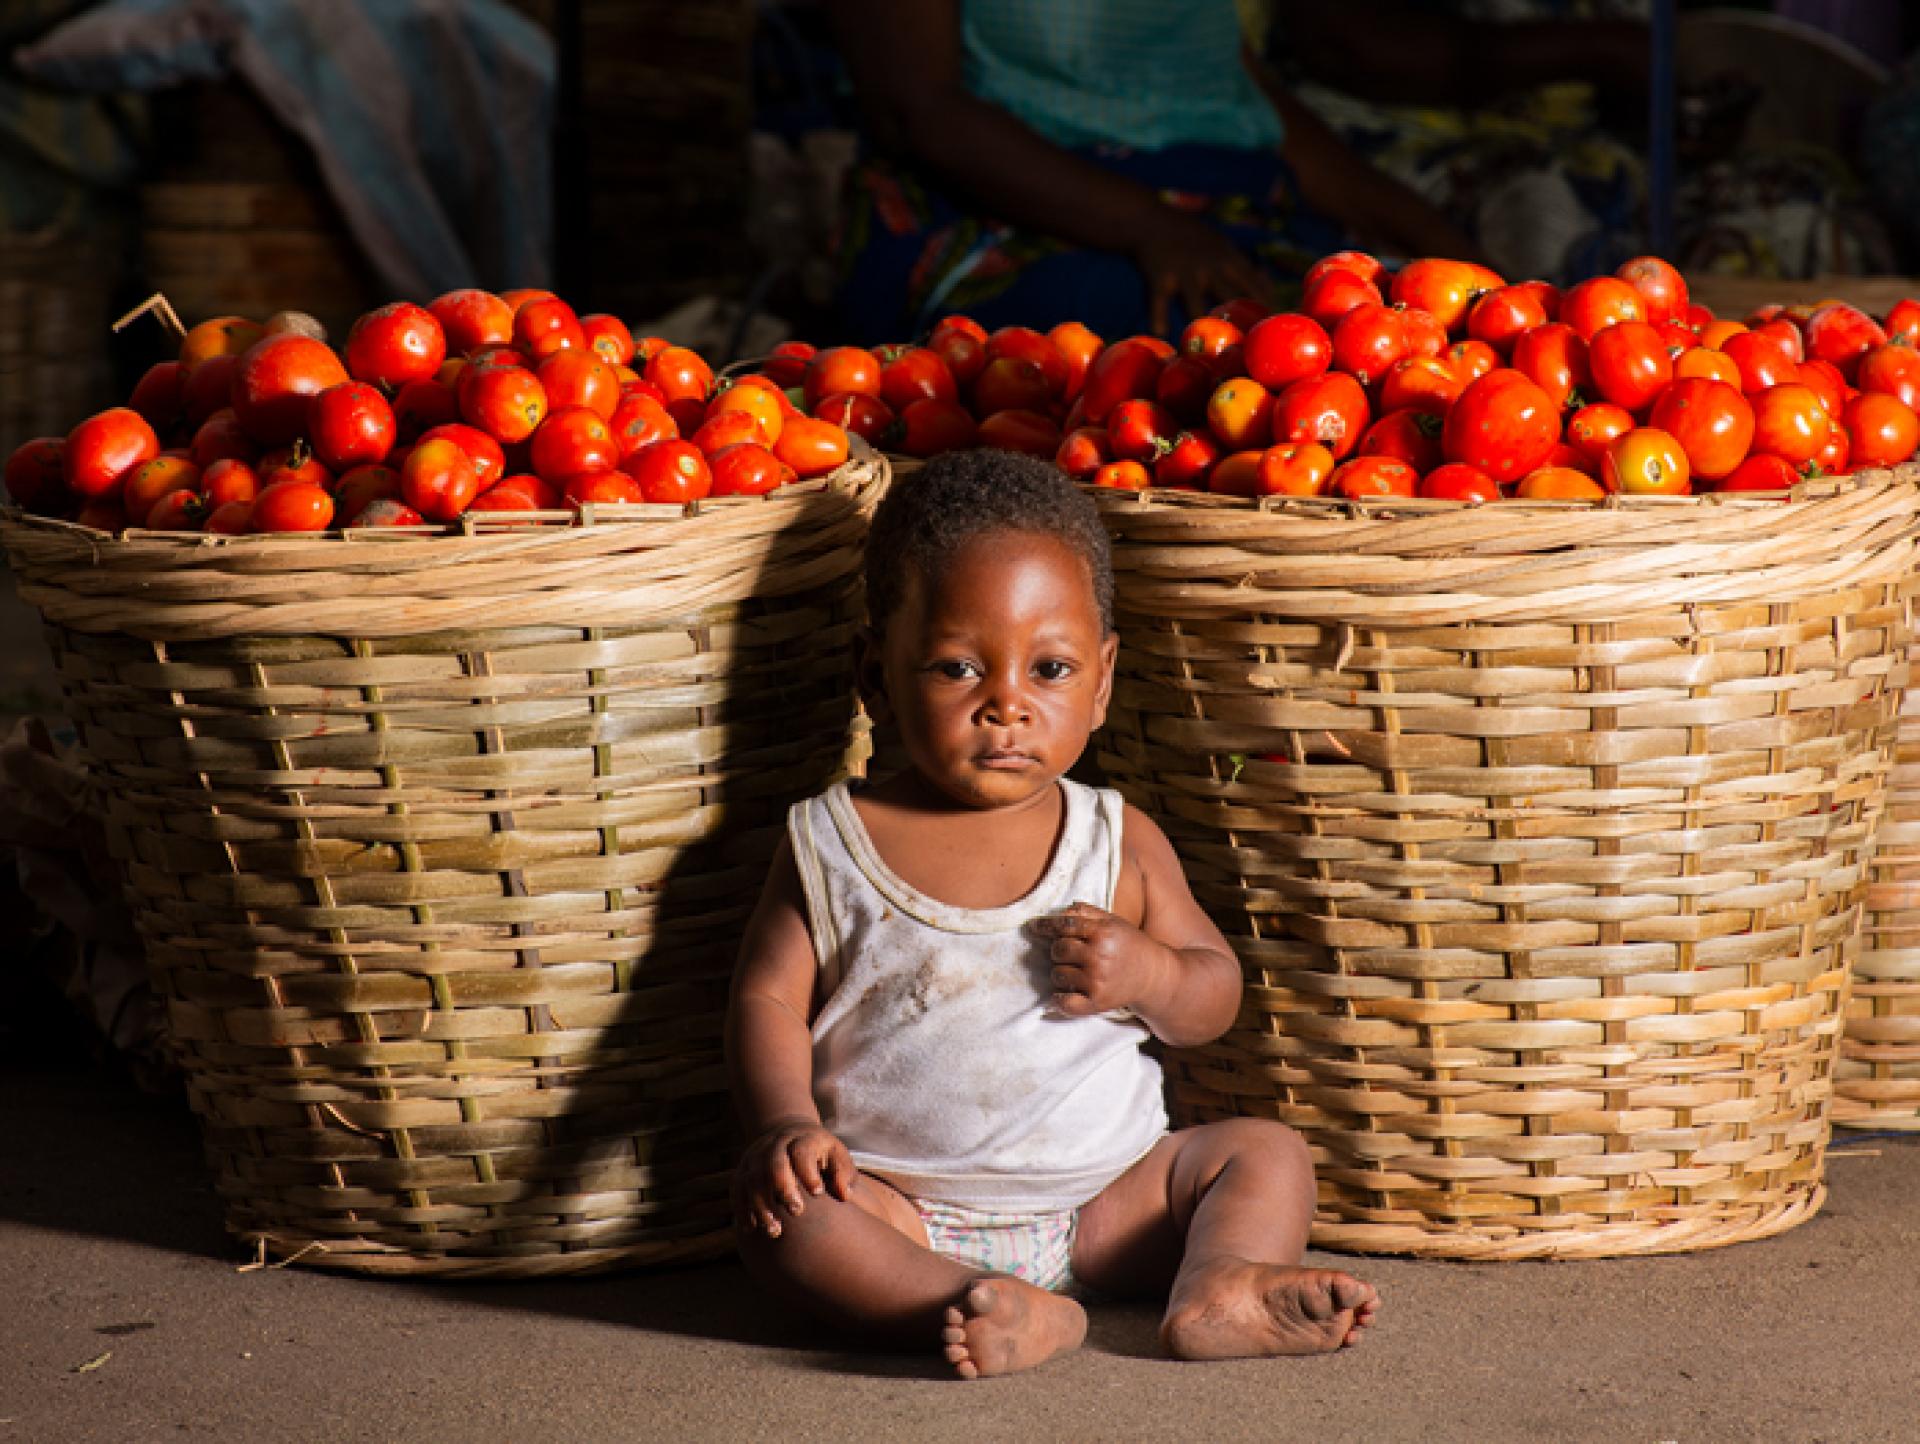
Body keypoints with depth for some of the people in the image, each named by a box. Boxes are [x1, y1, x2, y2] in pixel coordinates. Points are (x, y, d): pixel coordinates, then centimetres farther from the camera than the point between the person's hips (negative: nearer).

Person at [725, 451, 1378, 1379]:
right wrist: (786, 1124, -18)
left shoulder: (1119, 844, 5)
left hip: (1102, 1202, 3)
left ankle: (1219, 1286, -36)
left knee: (1265, 1153, -9)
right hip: (908, 1212, -2)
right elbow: (768, 999, 1)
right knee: (777, 1205, -29)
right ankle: (987, 1311, -46)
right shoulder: (830, 847, 1)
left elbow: (1215, 997, 12)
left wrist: (1148, 974, -12)